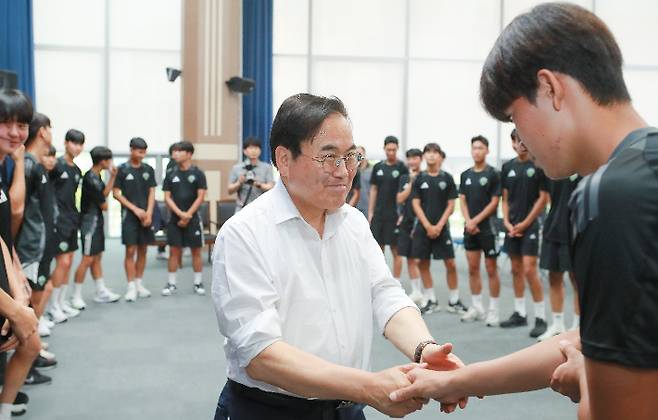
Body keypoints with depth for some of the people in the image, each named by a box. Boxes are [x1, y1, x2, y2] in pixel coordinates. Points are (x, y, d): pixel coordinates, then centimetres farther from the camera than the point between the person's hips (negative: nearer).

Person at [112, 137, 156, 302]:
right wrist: (135, 209, -9)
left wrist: (148, 213, -5)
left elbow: (152, 193, 8)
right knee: (130, 251, -5)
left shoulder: (148, 170, 9)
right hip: (129, 215, -4)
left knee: (142, 250, 8)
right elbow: (116, 193, -3)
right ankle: (131, 287, -2)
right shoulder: (122, 169, -2)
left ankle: (139, 284, 17)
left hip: (146, 215, 4)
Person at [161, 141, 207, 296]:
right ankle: (171, 283, 10)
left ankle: (198, 283, 11)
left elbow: (200, 197, -5)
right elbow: (167, 197, 3)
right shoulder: (171, 174, 6)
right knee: (174, 250, 3)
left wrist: (187, 215, -11)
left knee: (196, 250, 2)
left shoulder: (198, 173, -2)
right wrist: (180, 213, -11)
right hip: (175, 218, 2)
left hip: (193, 218, -2)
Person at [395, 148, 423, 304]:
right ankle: (416, 292, 15)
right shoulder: (404, 178, 11)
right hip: (406, 222, 5)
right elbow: (400, 199, 3)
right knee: (410, 259, 7)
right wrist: (411, 182, -6)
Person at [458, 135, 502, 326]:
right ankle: (476, 308, 18)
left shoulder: (493, 174, -5)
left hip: (487, 227, -5)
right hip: (470, 227, 5)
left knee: (491, 269, -1)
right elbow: (462, 200, 9)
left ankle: (493, 310, 6)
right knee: (473, 268, 8)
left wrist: (476, 220, -12)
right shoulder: (465, 175, 10)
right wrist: (468, 221, -6)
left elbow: (494, 202, -8)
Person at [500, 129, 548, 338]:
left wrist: (525, 223, -9)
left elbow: (543, 197, -6)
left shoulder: (538, 166, -4)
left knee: (529, 269, -11)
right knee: (516, 270, 10)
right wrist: (507, 222, -1)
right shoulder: (508, 167, 10)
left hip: (530, 225, -5)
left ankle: (541, 318, -4)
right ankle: (519, 313, 20)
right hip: (512, 226, 5)